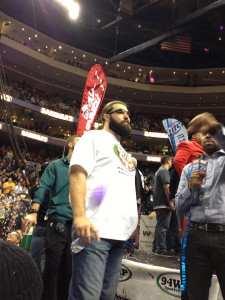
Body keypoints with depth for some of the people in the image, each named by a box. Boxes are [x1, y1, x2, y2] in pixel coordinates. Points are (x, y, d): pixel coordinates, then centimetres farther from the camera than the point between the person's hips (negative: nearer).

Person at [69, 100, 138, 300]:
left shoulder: (125, 154, 27)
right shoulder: (94, 137, 6)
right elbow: (78, 173, -10)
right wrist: (79, 215, -22)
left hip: (120, 233, 8)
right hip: (95, 230, -8)